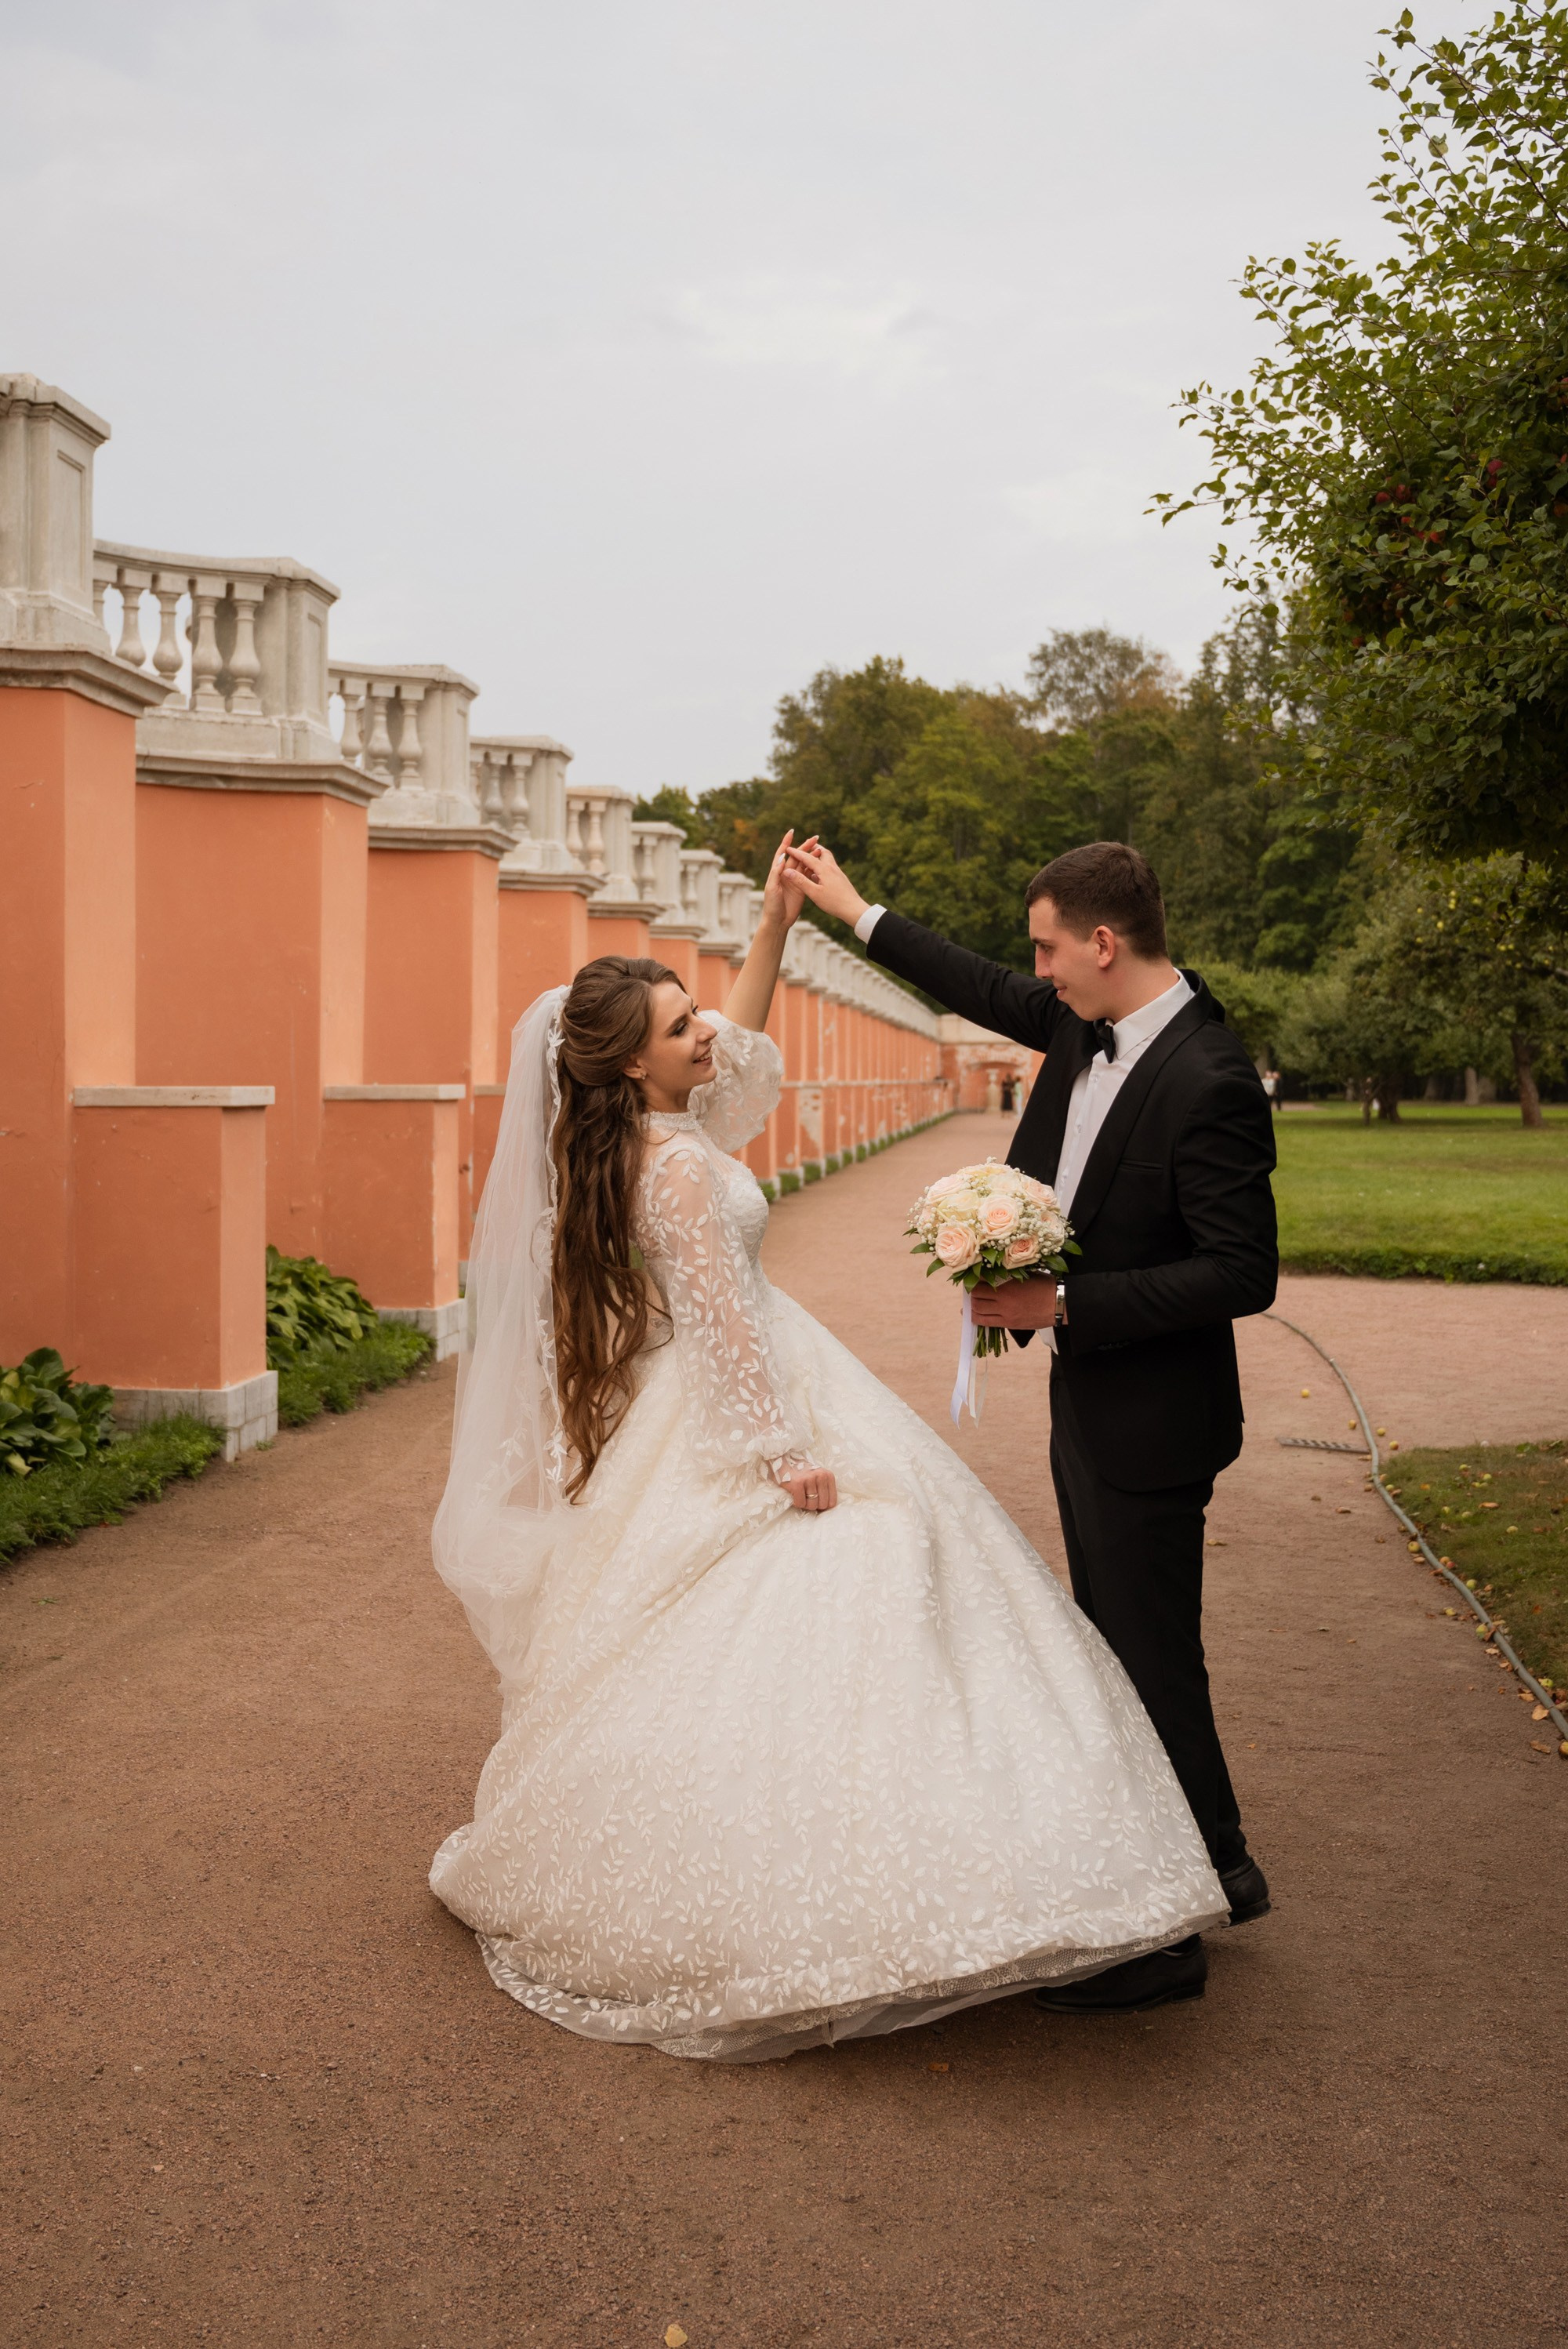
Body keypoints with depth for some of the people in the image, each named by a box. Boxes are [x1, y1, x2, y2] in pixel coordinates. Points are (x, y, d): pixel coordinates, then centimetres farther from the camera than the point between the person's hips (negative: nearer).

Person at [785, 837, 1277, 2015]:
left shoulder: (1209, 1084, -25)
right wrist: (857, 913, 25)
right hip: (1085, 1400, 10)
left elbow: (1244, 1275, -26)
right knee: (1122, 1650, 20)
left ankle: (1165, 1940, 18)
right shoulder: (1093, 1024, 2)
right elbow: (994, 994, 21)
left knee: (1152, 1663, 2)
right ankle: (1217, 1870, 37)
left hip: (1147, 1425, -10)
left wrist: (1064, 1303, -25)